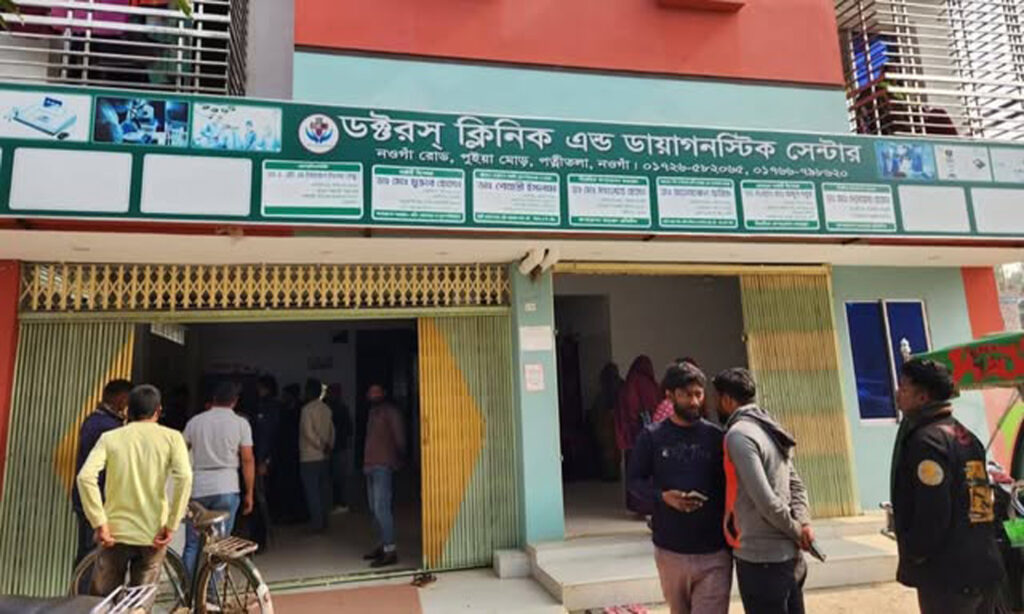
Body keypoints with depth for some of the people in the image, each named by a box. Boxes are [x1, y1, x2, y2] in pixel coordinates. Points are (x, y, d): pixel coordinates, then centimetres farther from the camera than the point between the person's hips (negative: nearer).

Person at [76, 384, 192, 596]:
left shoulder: (110, 437, 2)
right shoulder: (171, 437, -3)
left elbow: (86, 477, -13)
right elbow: (184, 477, -18)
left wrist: (99, 523, -8)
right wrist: (171, 525, -11)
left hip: (116, 532, 1)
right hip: (152, 535, -1)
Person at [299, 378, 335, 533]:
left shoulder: (307, 409, -12)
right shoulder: (326, 408, 8)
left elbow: (308, 432, -18)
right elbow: (332, 430, 9)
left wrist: (322, 446, -10)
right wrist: (328, 446, 9)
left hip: (310, 457, -7)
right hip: (325, 457, 7)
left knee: (312, 492, 0)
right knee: (324, 491, 12)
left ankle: (317, 524, 3)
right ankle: (323, 522, 19)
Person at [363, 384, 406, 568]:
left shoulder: (390, 411, -6)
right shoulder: (373, 412, 19)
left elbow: (399, 436, -8)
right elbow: (371, 439, 17)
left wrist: (399, 458, -6)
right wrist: (366, 462, 10)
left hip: (383, 466, -9)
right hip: (370, 465, 9)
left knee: (382, 507, -12)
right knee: (375, 508, 12)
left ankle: (390, 551, -11)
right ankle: (382, 546, 21)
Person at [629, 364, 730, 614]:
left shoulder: (716, 436, -1)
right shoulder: (652, 437, -3)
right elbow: (635, 479, 1)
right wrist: (663, 495, -16)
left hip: (714, 552, -1)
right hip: (670, 551, 1)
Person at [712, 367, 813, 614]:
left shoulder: (739, 435, -18)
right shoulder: (769, 429, 10)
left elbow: (765, 500, -23)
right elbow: (796, 484, 12)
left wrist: (797, 531, -8)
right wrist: (803, 524, -2)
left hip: (761, 558, -9)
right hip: (788, 555, 9)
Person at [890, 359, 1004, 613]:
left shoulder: (926, 439, -18)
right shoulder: (965, 436, 11)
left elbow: (932, 514, -22)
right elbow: (979, 501, 16)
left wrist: (911, 556, -7)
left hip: (948, 575, -9)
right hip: (986, 569, 9)